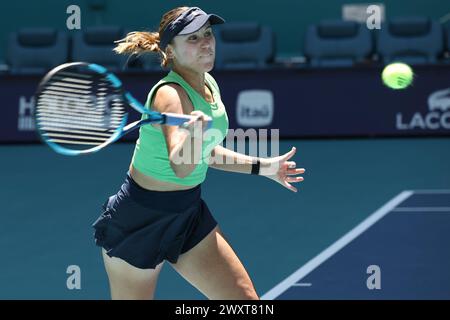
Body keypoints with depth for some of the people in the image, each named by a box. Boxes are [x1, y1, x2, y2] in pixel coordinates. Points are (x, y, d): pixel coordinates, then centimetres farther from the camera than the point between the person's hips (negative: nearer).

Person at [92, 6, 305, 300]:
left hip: (189, 214, 8)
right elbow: (180, 166, -40)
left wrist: (261, 167, 20)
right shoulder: (170, 94, -24)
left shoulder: (209, 85, 2)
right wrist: (194, 134, -59)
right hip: (140, 219, -8)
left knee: (246, 299, -1)